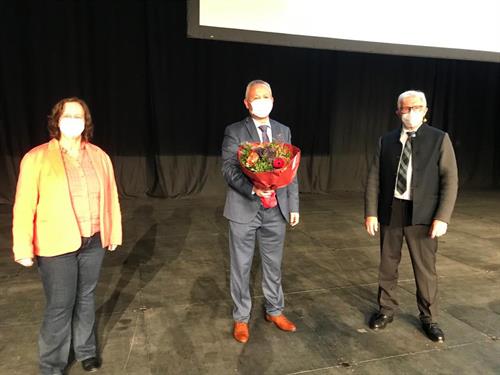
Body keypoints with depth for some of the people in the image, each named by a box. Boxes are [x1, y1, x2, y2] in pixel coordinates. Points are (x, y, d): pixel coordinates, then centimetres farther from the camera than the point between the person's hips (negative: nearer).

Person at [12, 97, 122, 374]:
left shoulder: (99, 156, 2)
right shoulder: (37, 158, -9)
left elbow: (109, 197, 6)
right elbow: (25, 205, -8)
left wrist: (114, 232, 9)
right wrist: (23, 248, -8)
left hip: (93, 242, 4)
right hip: (57, 246, -3)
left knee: (85, 298, 19)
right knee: (60, 307, 6)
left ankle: (86, 350, 40)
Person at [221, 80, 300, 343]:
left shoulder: (283, 131, 9)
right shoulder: (234, 132, -4)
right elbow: (228, 169, -12)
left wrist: (293, 205, 7)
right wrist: (252, 189, -28)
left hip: (275, 211, 4)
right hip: (244, 209, -3)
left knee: (273, 264, 16)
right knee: (241, 266, 9)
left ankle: (274, 311, 36)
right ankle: (241, 318, 27)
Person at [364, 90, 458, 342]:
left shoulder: (439, 139, 0)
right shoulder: (386, 141, 7)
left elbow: (450, 180, -4)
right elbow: (374, 178, 3)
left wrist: (442, 217, -13)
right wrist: (371, 212, -4)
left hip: (422, 215, -2)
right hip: (390, 211, 2)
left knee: (425, 268, 8)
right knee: (387, 265, 13)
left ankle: (429, 318, 28)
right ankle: (386, 310, 32)